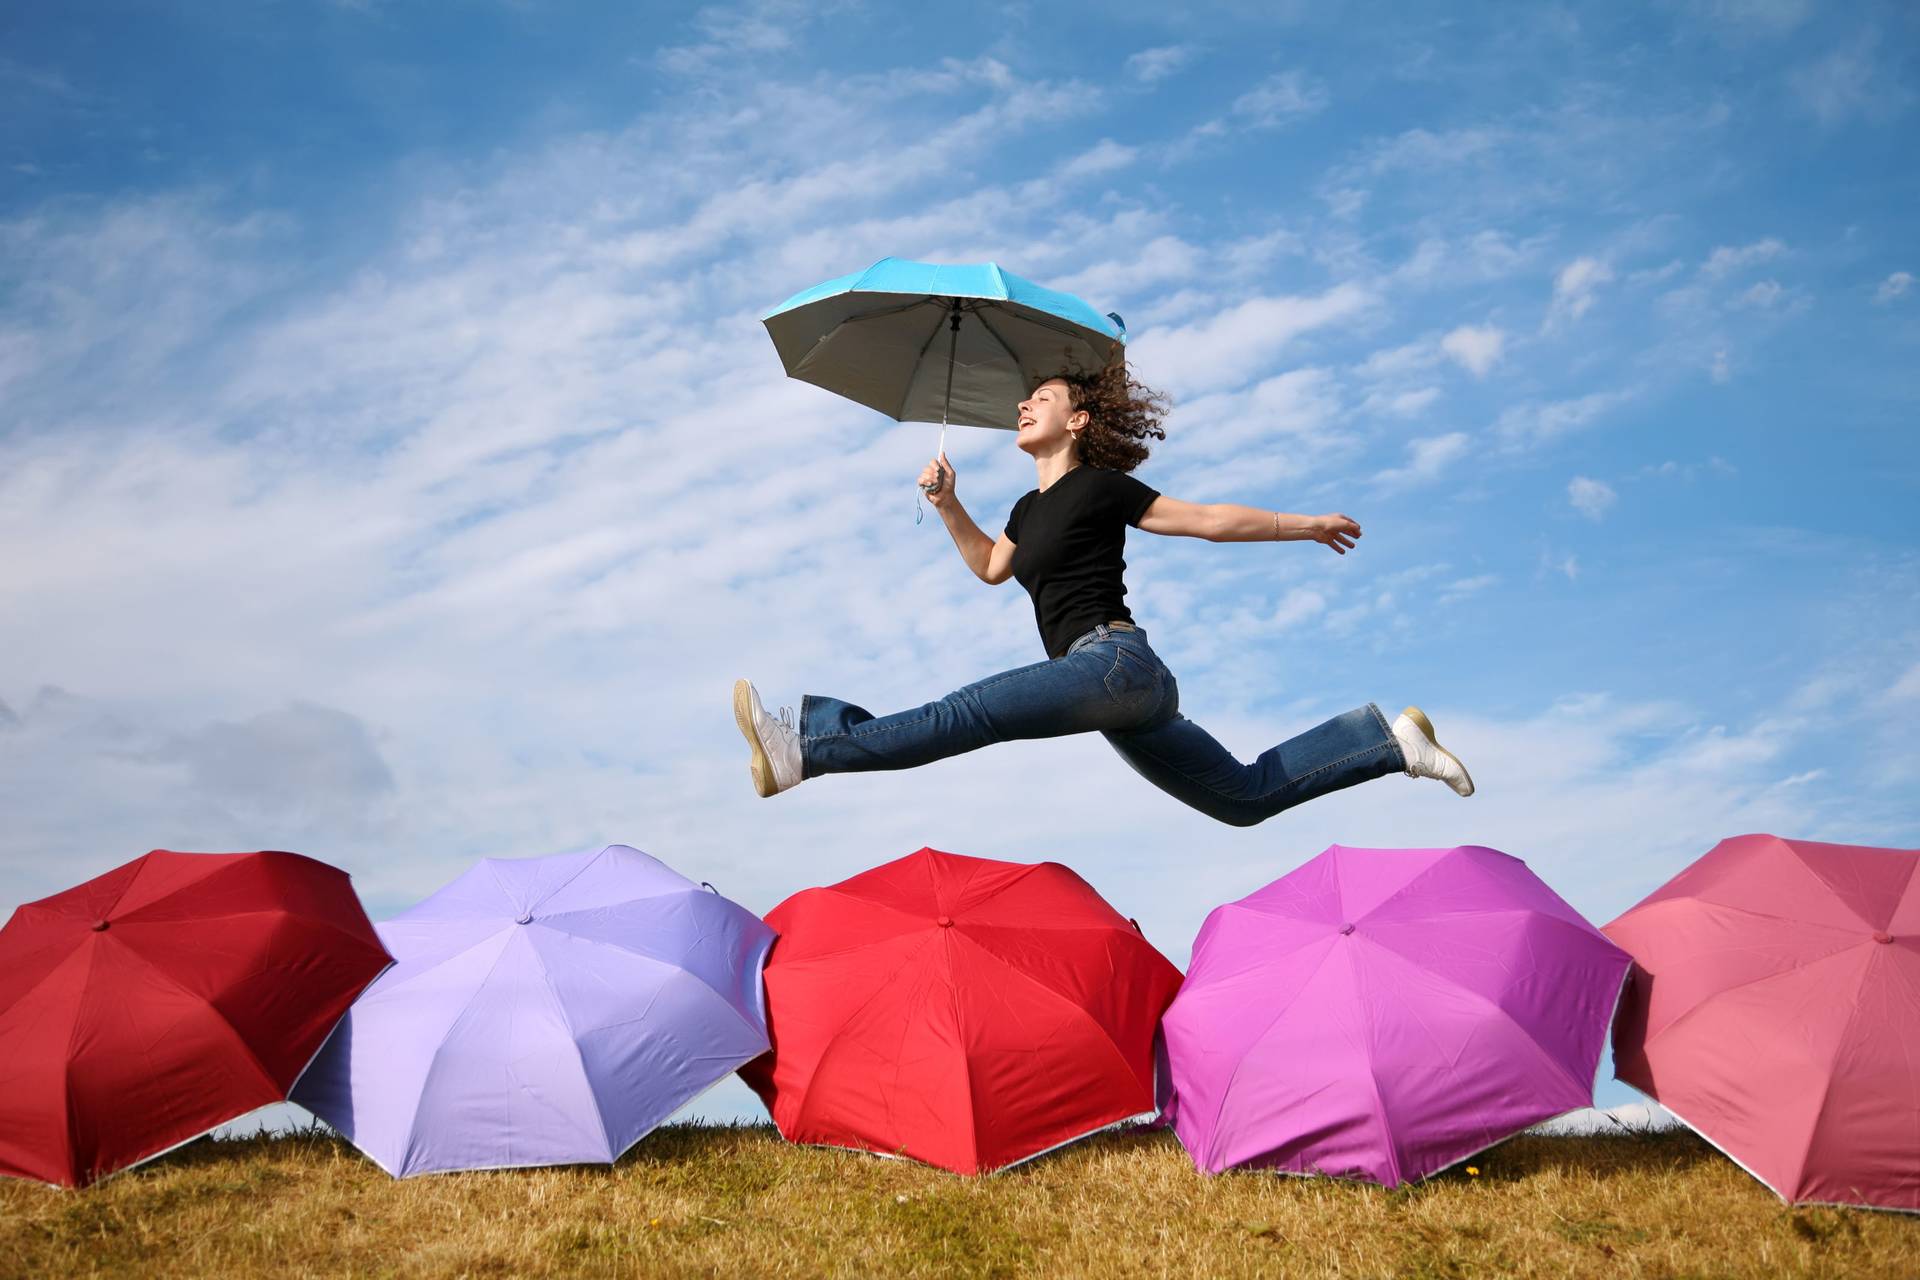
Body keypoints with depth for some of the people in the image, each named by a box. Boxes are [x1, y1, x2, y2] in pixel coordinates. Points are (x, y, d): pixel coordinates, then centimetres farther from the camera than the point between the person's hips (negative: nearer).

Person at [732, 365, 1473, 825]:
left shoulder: (1098, 486, 1)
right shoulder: (1031, 508, 25)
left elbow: (1211, 519, 5)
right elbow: (992, 567, 40)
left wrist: (1307, 527, 7)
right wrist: (948, 507, 24)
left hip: (1115, 660, -10)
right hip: (1122, 688, 10)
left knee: (965, 714, -22)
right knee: (1245, 797, 11)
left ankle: (804, 750, -30)